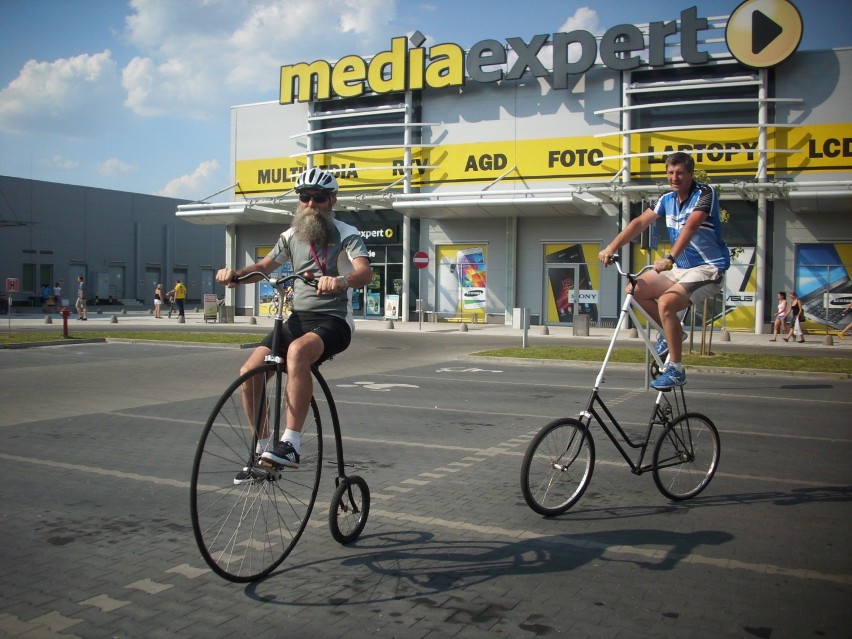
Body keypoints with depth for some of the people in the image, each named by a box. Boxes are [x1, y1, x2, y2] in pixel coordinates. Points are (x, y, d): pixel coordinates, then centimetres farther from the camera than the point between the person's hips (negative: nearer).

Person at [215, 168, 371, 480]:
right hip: (298, 317, 6)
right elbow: (264, 266, 18)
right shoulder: (291, 236, 12)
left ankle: (290, 444, -34)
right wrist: (236, 273, -4)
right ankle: (263, 448, 6)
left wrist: (341, 281, -45)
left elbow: (365, 272, -21)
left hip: (333, 320, -6)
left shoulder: (347, 235, -5)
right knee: (250, 370, -12)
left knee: (298, 350, -38)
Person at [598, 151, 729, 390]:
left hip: (708, 268, -8)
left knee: (666, 303, -29)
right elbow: (640, 222, -3)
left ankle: (676, 370, -18)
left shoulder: (705, 193, -15)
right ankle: (671, 332, 15)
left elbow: (691, 226, -31)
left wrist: (669, 258, -45)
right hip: (681, 267, 8)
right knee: (636, 289, -2)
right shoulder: (667, 199, 6)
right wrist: (611, 247, -15)